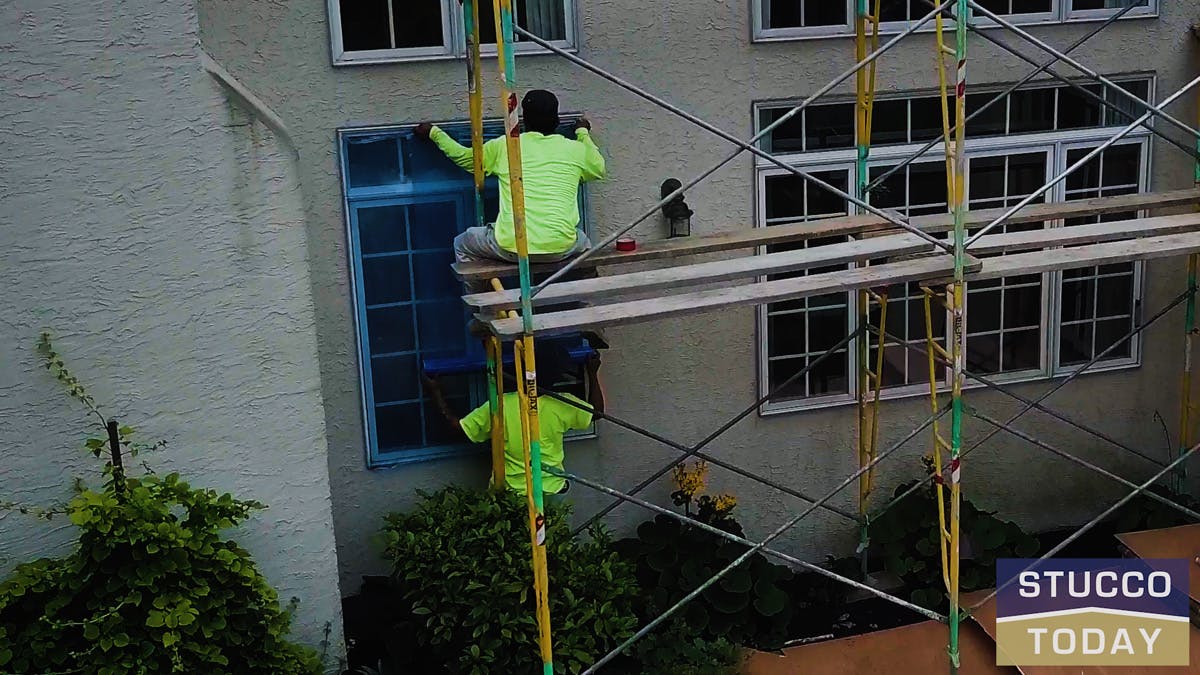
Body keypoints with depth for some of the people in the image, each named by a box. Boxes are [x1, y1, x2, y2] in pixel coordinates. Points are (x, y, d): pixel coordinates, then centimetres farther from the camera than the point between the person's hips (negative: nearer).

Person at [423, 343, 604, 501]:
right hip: (552, 490, 1)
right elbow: (597, 411, 5)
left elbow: (460, 428, -6)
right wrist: (592, 373, 17)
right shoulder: (563, 406, -14)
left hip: (511, 492, -1)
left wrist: (436, 395, 4)